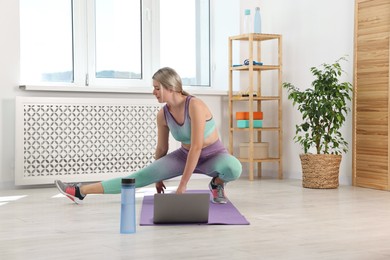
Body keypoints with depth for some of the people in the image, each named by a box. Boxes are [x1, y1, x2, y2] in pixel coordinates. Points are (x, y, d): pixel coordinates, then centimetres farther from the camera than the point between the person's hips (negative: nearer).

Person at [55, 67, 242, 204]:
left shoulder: (195, 105, -29)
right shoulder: (163, 115, -9)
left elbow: (197, 146, -32)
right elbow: (161, 148, 5)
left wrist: (183, 184, -29)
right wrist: (158, 177, 15)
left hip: (214, 156, -4)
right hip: (185, 156, 4)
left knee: (233, 168, -41)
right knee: (142, 176, -12)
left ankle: (217, 183, -5)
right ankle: (80, 192, -13)